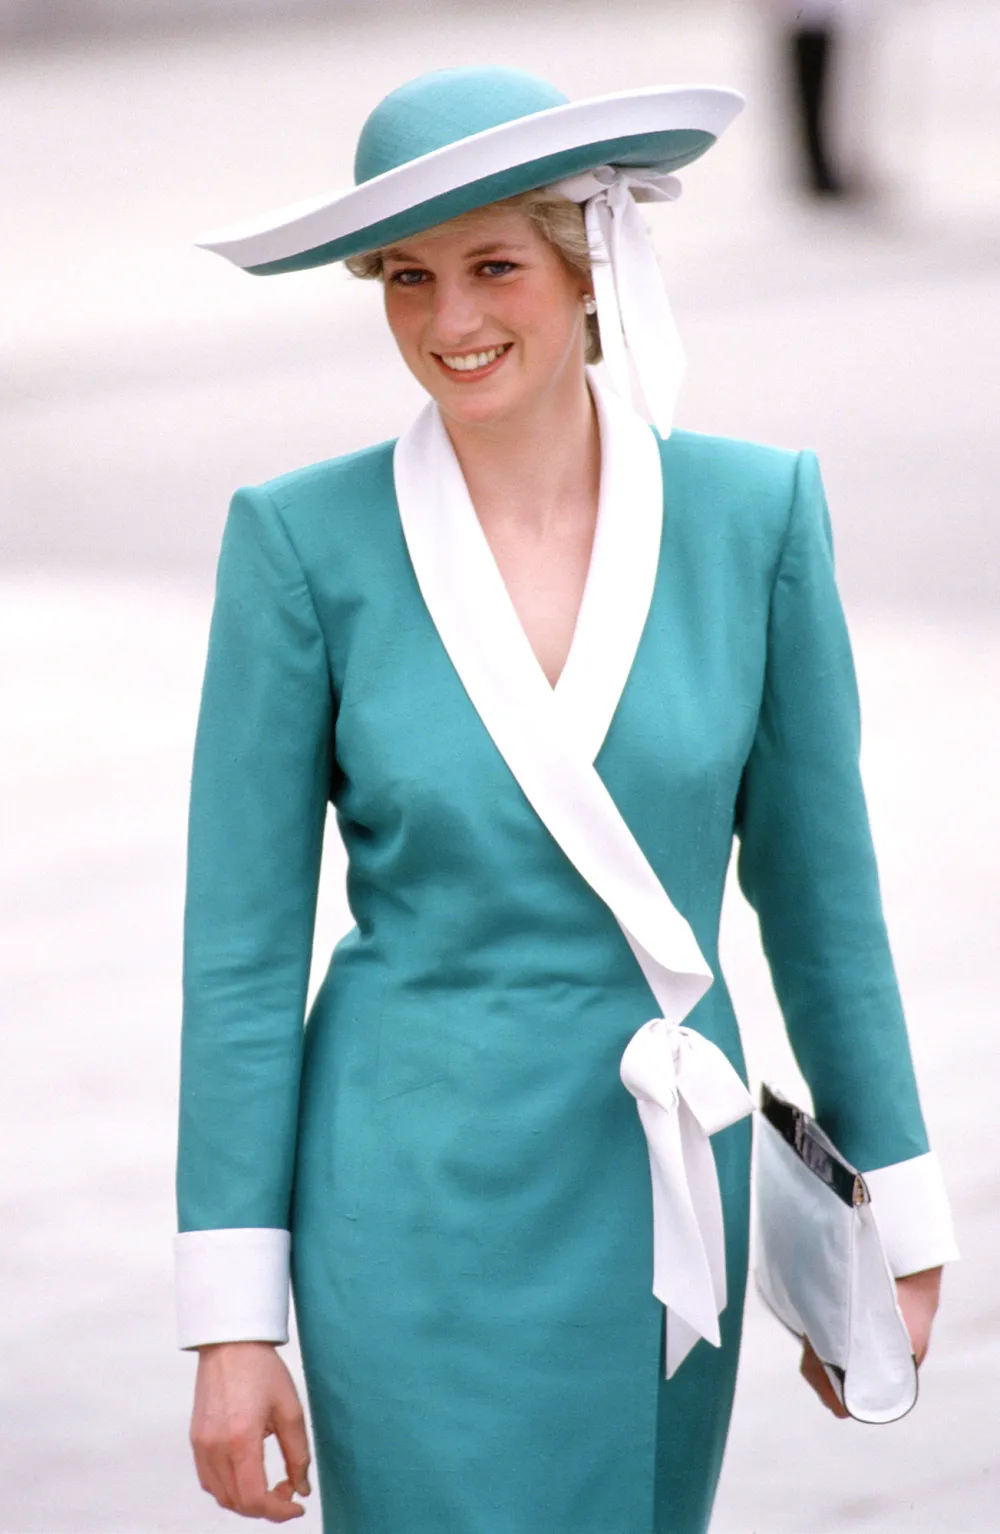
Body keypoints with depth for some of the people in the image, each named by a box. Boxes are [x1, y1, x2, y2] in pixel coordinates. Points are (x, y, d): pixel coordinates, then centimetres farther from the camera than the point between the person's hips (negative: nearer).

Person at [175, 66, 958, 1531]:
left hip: (667, 1201, 3)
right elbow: (242, 943, -4)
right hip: (420, 1206, -3)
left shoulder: (754, 512, -2)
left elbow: (818, 883, 7)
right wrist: (233, 1318, -5)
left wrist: (900, 1226, 10)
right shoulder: (307, 539, -7)